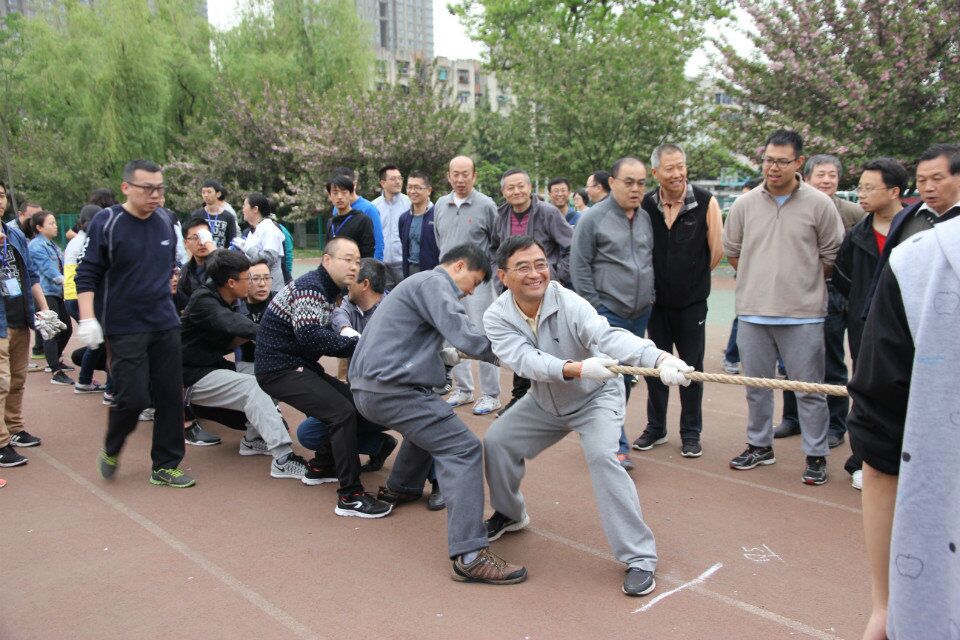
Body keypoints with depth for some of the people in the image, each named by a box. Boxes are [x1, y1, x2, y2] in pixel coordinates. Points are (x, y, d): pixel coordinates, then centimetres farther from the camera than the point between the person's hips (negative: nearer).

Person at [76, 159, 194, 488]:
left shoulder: (165, 222, 6)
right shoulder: (106, 223, -9)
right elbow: (86, 274, -8)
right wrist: (87, 319, -16)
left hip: (165, 325, 5)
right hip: (124, 328, -5)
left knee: (170, 396, 4)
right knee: (133, 398, -7)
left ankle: (165, 466, 17)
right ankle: (111, 451, 23)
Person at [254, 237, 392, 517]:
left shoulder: (327, 289, 15)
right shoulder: (310, 288, -17)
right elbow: (310, 337, -29)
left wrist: (346, 338, -2)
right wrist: (354, 344, -25)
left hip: (298, 364, 10)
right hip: (279, 368, -10)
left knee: (353, 401, 9)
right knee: (343, 411, -22)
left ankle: (321, 467, 23)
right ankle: (350, 497, -18)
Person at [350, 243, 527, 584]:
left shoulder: (421, 282, 23)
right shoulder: (434, 282, -8)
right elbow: (464, 335, -21)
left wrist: (443, 356, 16)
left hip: (366, 384, 11)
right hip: (390, 388, -11)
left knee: (429, 424, 35)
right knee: (463, 450, -14)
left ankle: (400, 489, 45)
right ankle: (470, 555, -20)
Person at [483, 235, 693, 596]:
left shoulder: (568, 303, -29)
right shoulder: (497, 318, -19)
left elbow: (608, 336, -46)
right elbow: (525, 360, -35)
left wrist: (660, 359, -65)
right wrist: (576, 368, -54)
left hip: (595, 397, -4)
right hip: (543, 401, 4)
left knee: (602, 457, -25)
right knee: (496, 442, -1)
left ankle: (639, 557, -14)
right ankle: (510, 515, 29)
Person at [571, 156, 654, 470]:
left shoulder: (646, 218, 10)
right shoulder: (594, 218, -7)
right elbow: (579, 265, -7)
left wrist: (650, 297, 13)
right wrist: (594, 306, -9)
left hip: (640, 313, 6)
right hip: (608, 312, -6)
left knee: (626, 376, 12)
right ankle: (618, 446, -5)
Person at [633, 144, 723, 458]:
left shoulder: (705, 202, -10)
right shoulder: (645, 204, -4)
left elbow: (717, 250, -4)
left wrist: (694, 276, 4)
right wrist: (656, 278, 6)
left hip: (692, 301, -2)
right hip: (657, 299, 2)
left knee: (691, 368, 8)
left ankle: (691, 433, 21)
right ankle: (655, 428, 27)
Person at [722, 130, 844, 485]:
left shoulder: (819, 204, -5)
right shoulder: (745, 204, 3)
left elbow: (831, 256, 4)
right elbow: (732, 252, 14)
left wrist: (803, 283, 8)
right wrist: (760, 280, 12)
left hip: (803, 314, -3)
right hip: (753, 312, 3)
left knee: (809, 389, 3)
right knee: (756, 385, 14)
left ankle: (816, 456, 16)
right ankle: (760, 445, 30)